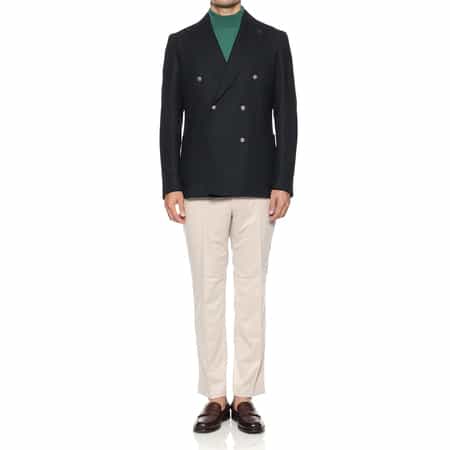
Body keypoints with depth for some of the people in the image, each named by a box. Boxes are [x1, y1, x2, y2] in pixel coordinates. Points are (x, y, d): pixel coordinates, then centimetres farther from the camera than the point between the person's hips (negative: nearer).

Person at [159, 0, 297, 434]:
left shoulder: (273, 41, 6)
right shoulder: (181, 43, 7)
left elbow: (286, 117, 1)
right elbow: (170, 119, 3)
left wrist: (283, 184, -7)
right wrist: (171, 186, -5)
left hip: (256, 189, 0)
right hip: (202, 189, 0)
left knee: (251, 293, 3)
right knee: (208, 292, 3)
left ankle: (244, 398, 13)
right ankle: (215, 399, 13)